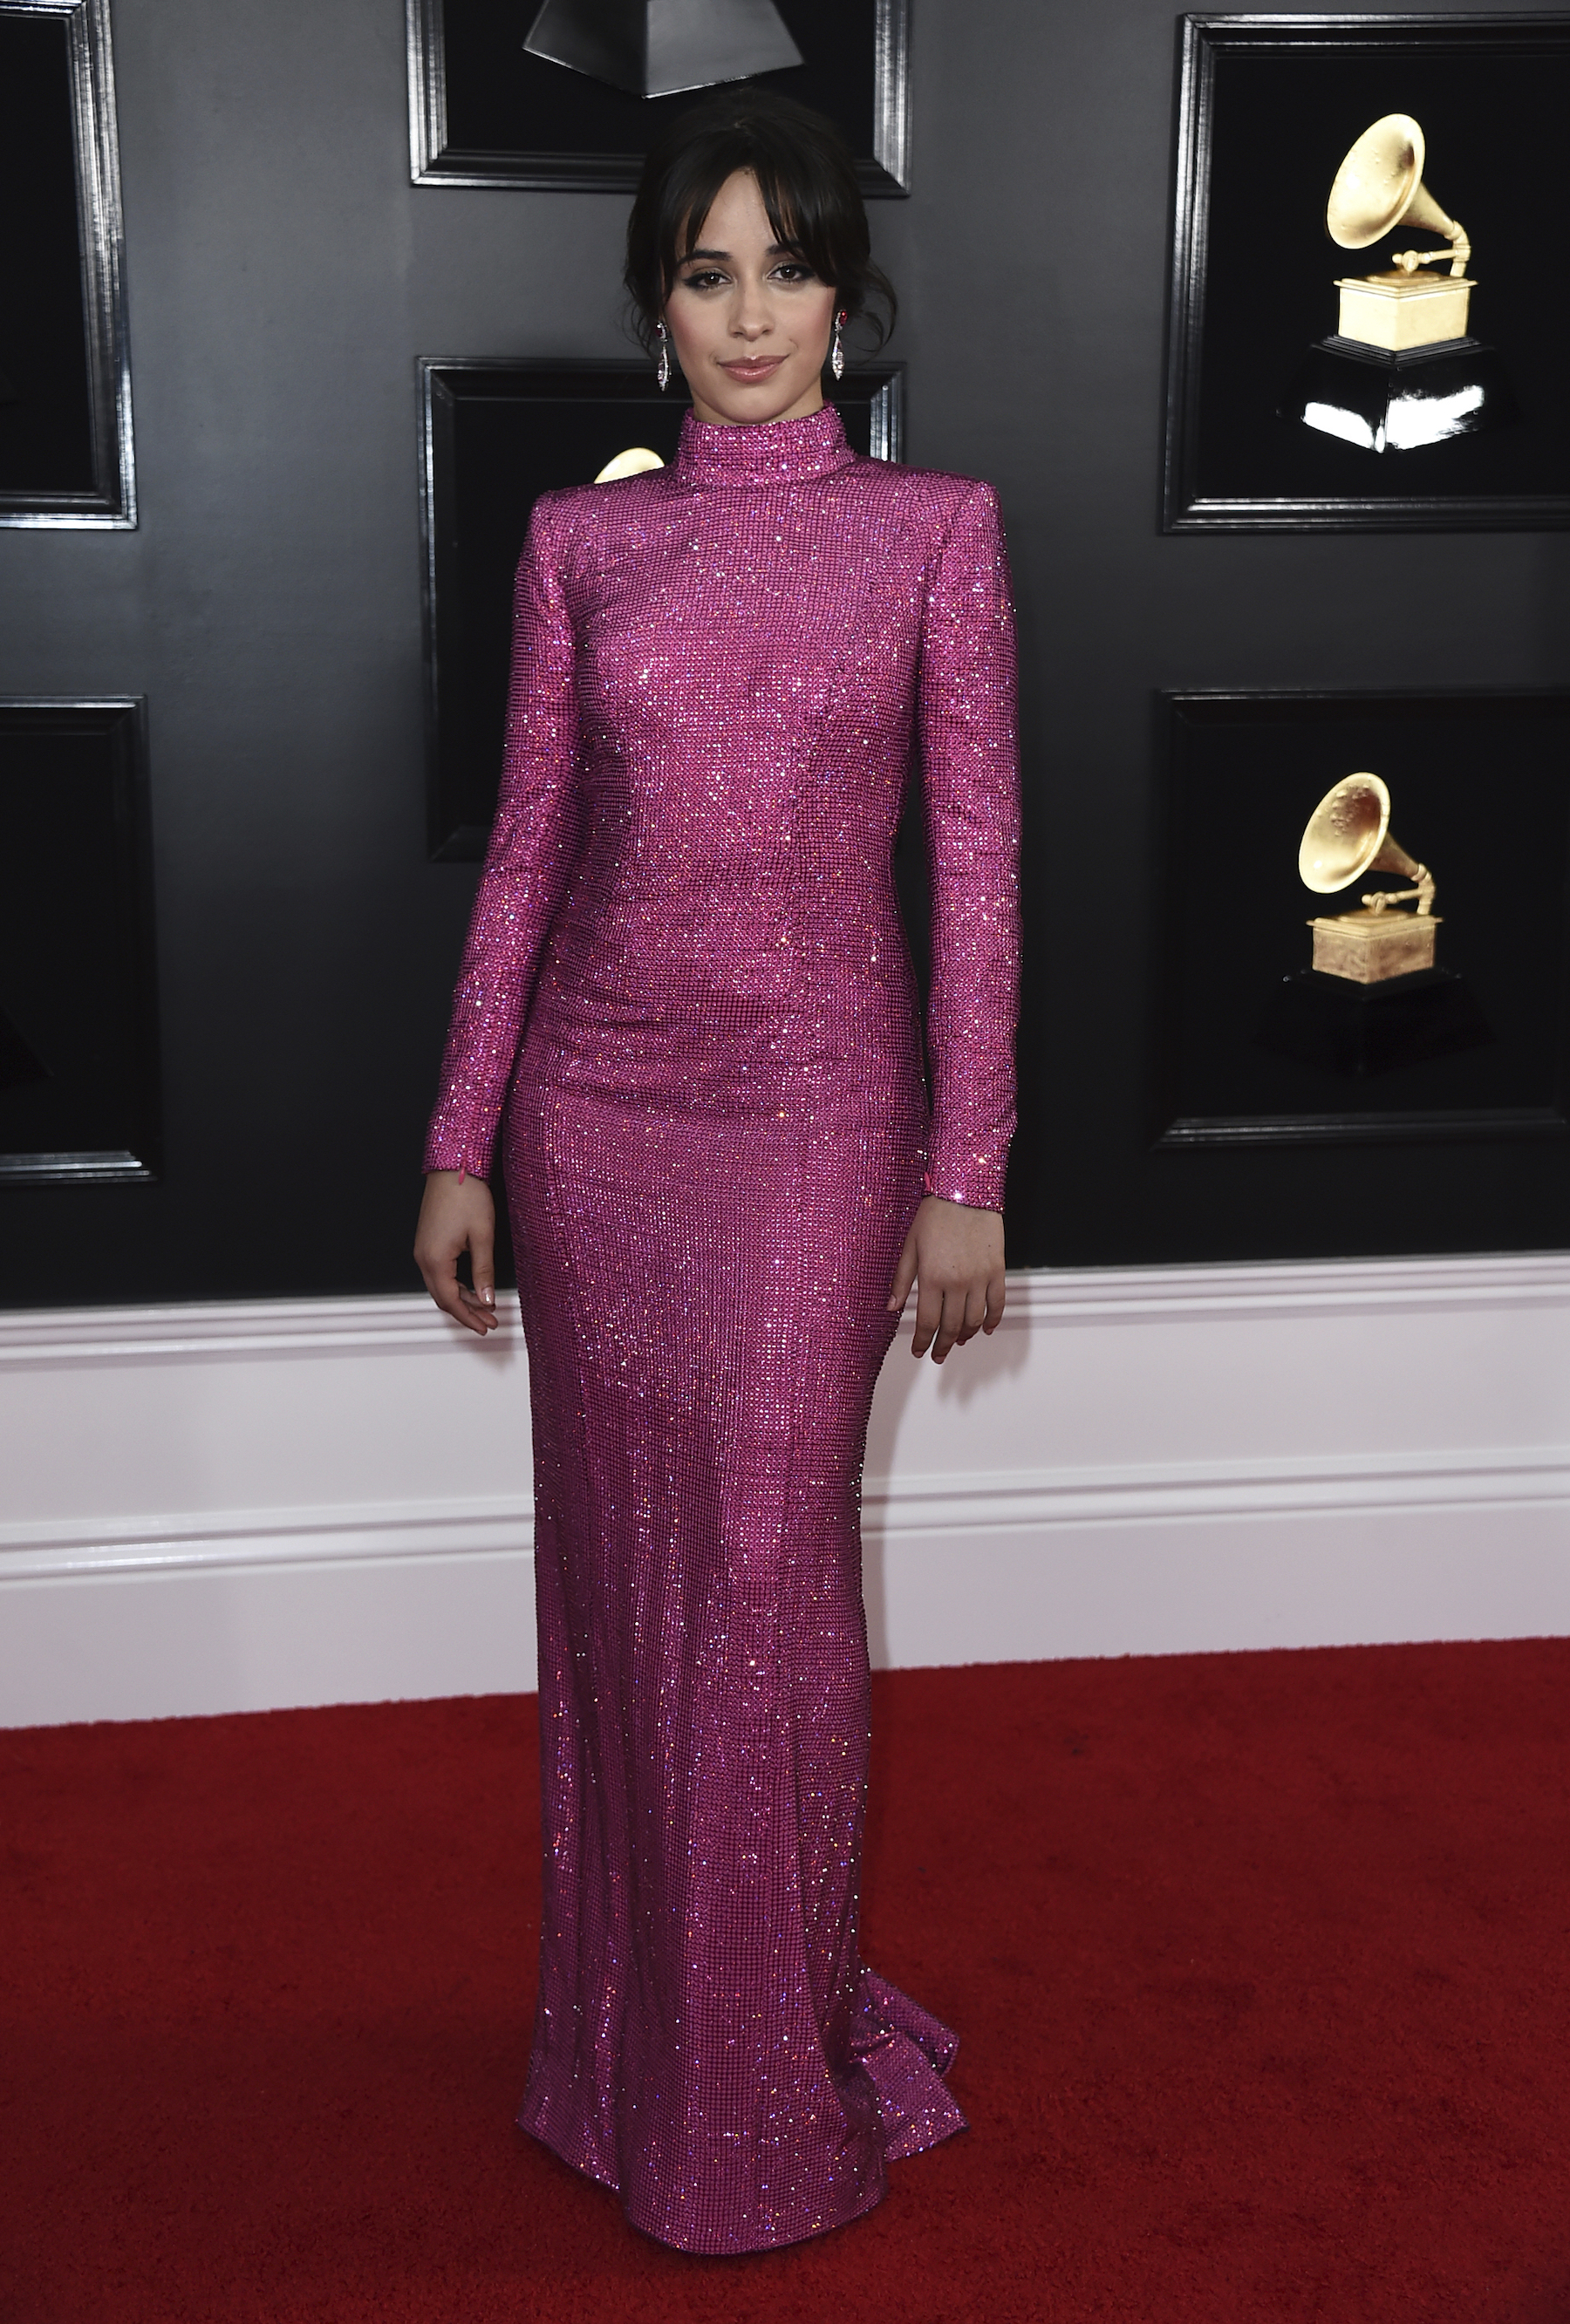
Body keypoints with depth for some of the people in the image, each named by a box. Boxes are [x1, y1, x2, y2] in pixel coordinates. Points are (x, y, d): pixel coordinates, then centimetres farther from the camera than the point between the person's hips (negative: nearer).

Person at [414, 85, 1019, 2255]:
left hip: (815, 1105, -2)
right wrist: (460, 1143, 5)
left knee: (768, 1573, 0)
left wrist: (969, 1180, -5)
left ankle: (770, 2075, 18)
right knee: (617, 1570, 10)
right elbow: (528, 842, 8)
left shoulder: (934, 528, 0)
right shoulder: (580, 539, 6)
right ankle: (627, 2029, 29)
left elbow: (976, 866, -2)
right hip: (596, 1101, 3)